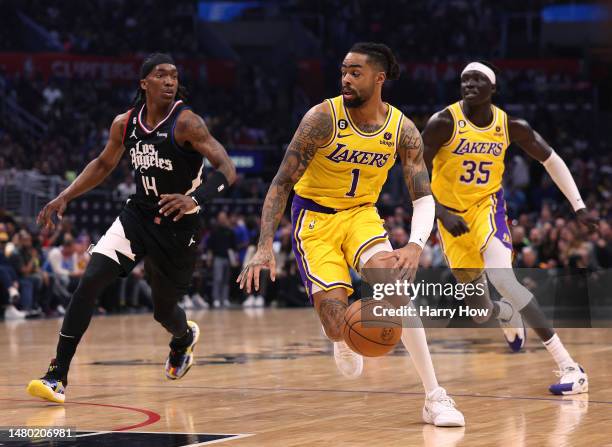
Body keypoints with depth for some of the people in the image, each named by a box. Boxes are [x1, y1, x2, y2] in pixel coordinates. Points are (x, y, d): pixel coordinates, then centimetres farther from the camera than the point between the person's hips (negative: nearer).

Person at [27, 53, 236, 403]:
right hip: (137, 216, 4)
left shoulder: (186, 122, -19)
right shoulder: (125, 124, -2)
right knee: (90, 282, -16)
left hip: (178, 225, -4)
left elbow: (228, 170, -26)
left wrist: (196, 198, -43)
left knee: (165, 311, 11)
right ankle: (58, 376, -14)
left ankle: (185, 337, 52)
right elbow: (104, 164, 16)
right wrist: (64, 197, 7)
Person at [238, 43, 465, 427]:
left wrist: (416, 246, -30)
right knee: (337, 326, -17)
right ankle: (342, 338, 27)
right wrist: (265, 246, -25)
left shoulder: (402, 130, -11)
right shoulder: (324, 118, -19)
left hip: (362, 214, 2)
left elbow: (423, 198, -9)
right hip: (315, 218, -2)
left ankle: (435, 397, -18)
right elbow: (282, 182, -15)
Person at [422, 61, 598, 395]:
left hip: (487, 207, -1)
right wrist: (442, 213, -24)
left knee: (502, 280, -28)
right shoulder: (444, 122, -17)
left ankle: (568, 366, -29)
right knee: (480, 311, 8)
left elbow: (551, 160, 5)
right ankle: (508, 316, 51)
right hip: (452, 215, 1)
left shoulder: (511, 126, -9)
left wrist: (578, 205, -1)